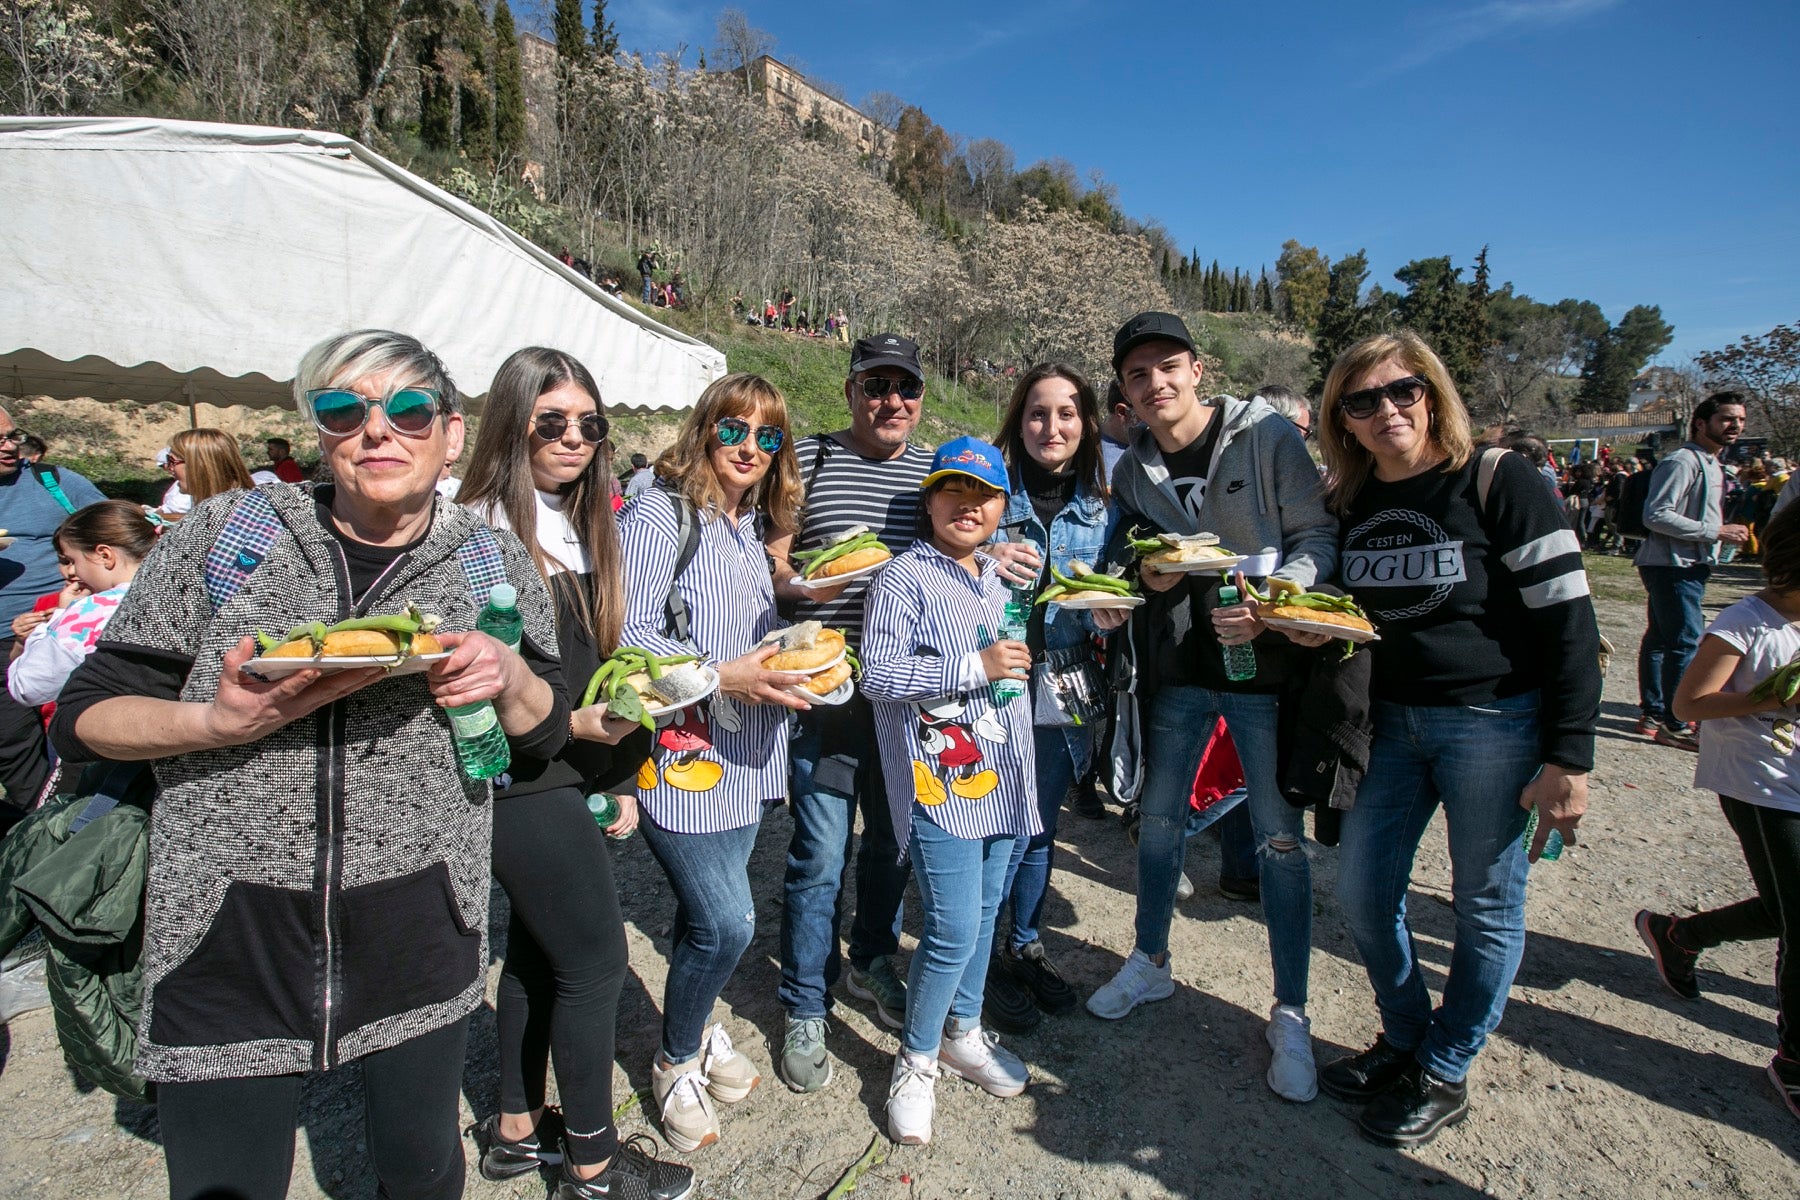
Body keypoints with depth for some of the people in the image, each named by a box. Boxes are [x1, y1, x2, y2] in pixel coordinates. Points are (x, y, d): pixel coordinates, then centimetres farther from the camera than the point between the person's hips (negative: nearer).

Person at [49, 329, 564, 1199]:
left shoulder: (492, 565, 1)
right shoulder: (225, 535, -3)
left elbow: (546, 731, 8)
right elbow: (81, 718, -1)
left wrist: (511, 677, -14)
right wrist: (221, 724, -20)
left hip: (418, 933, 2)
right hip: (229, 934, -1)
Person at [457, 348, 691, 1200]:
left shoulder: (577, 524, 9)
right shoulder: (484, 534, -16)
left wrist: (615, 774, 12)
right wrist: (572, 724, -26)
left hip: (567, 775, 8)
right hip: (522, 784, -8)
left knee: (539, 948, 18)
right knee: (594, 956, 0)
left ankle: (516, 1130, 36)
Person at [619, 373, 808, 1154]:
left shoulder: (754, 523, 13)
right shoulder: (659, 515, -10)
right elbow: (628, 635, -17)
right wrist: (722, 677, -24)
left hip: (744, 756, 7)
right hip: (678, 753, -7)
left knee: (709, 915, 16)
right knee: (727, 922, -9)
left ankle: (696, 1030, 41)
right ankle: (676, 1061, 19)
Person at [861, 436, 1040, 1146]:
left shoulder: (997, 579, 16)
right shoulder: (904, 579, -9)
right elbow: (877, 676, -18)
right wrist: (974, 666, -19)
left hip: (1001, 779, 8)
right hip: (940, 782, -7)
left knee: (984, 913, 17)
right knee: (953, 931, -7)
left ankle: (963, 1032, 38)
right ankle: (916, 1060, 16)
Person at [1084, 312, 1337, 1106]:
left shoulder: (1267, 437, -7)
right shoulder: (1134, 469, 6)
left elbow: (1319, 536, -8)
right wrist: (1139, 581, -9)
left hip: (1263, 662, -4)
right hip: (1175, 667, 4)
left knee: (1279, 838, 2)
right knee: (1159, 819, 15)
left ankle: (1290, 1015, 18)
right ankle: (1151, 963, 37)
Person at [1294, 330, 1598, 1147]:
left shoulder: (1497, 481, -13)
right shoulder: (1351, 502, 4)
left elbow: (1570, 623, -14)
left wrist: (1568, 758, -17)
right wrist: (1317, 629, -8)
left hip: (1496, 722, -6)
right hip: (1396, 721, 6)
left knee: (1485, 905, 8)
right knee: (1360, 889, 10)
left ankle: (1444, 1077, 26)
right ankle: (1404, 1039, 34)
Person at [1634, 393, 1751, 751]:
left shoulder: (1711, 465, 18)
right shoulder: (1683, 462, -15)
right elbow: (1656, 515, -23)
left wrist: (1729, 533, 8)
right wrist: (1716, 532, -21)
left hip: (1689, 567, 10)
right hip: (1672, 566, -10)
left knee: (1660, 639, 14)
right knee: (1686, 643, -10)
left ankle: (1652, 714, 21)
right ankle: (1674, 725, -4)